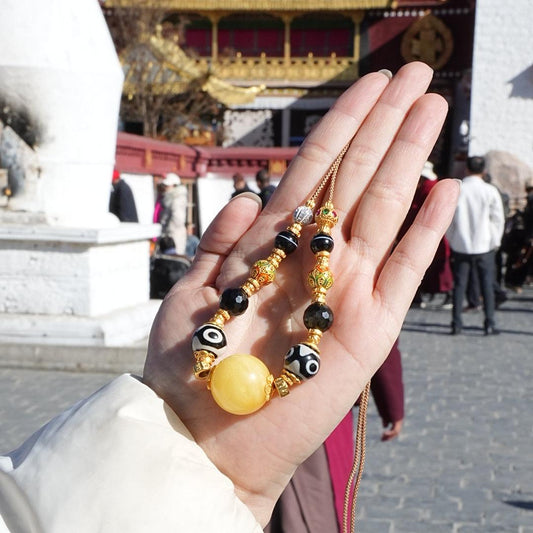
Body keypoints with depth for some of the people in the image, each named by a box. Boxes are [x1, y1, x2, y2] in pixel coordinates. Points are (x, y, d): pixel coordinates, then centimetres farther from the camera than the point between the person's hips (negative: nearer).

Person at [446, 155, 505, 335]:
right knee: (487, 284, 7)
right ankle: (489, 324, 6)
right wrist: (495, 242, 10)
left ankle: (456, 323, 8)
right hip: (485, 246, -1)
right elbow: (498, 219, -1)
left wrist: (452, 240, 11)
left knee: (459, 284, 8)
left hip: (460, 245, 1)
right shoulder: (490, 191, -7)